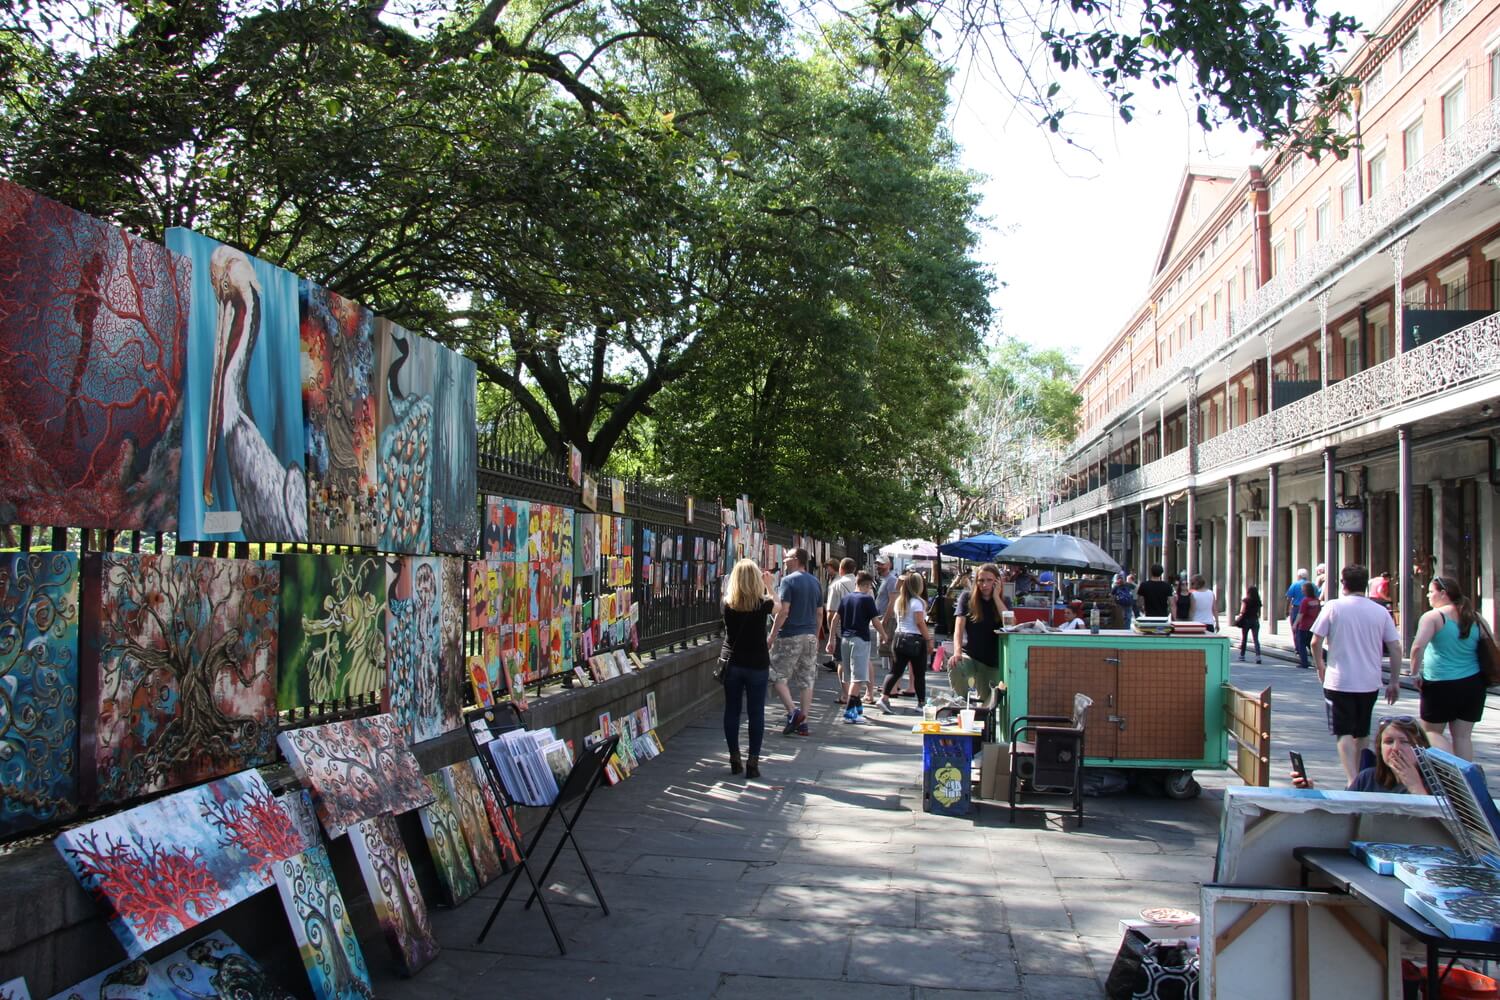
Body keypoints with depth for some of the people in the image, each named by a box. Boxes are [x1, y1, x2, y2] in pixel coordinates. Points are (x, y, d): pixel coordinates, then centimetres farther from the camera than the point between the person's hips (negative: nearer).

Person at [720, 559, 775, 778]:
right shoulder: (763, 603, -10)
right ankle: (753, 762, 5)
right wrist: (767, 585, 24)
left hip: (731, 663, 2)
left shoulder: (728, 603, -6)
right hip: (757, 664, -2)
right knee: (756, 713, 4)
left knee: (731, 711, 11)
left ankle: (734, 759, 17)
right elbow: (777, 606, 12)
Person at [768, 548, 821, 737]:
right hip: (810, 636, 7)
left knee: (778, 676, 2)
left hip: (790, 636, -7)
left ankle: (793, 712, -12)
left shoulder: (788, 580, -9)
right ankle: (803, 723, 8)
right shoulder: (815, 582, 13)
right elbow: (819, 613, 16)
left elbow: (783, 611, -15)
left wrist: (772, 635, -11)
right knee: (806, 680, 7)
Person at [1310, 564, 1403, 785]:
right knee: (1362, 733, 18)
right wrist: (1394, 681, 9)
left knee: (1344, 733, -3)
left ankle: (1353, 781, -18)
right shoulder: (1380, 611, 2)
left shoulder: (1333, 607, -6)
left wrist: (1320, 666, 11)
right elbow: (1395, 648, 1)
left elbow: (1316, 642, -6)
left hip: (1339, 682, -4)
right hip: (1369, 683, 4)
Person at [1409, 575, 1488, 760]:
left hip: (1440, 686, -5)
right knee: (1463, 736, 10)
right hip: (1473, 685, 5)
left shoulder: (1433, 617, -10)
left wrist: (1415, 674, -12)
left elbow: (1418, 647, -23)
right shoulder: (1476, 619, 7)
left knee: (1431, 731, 8)